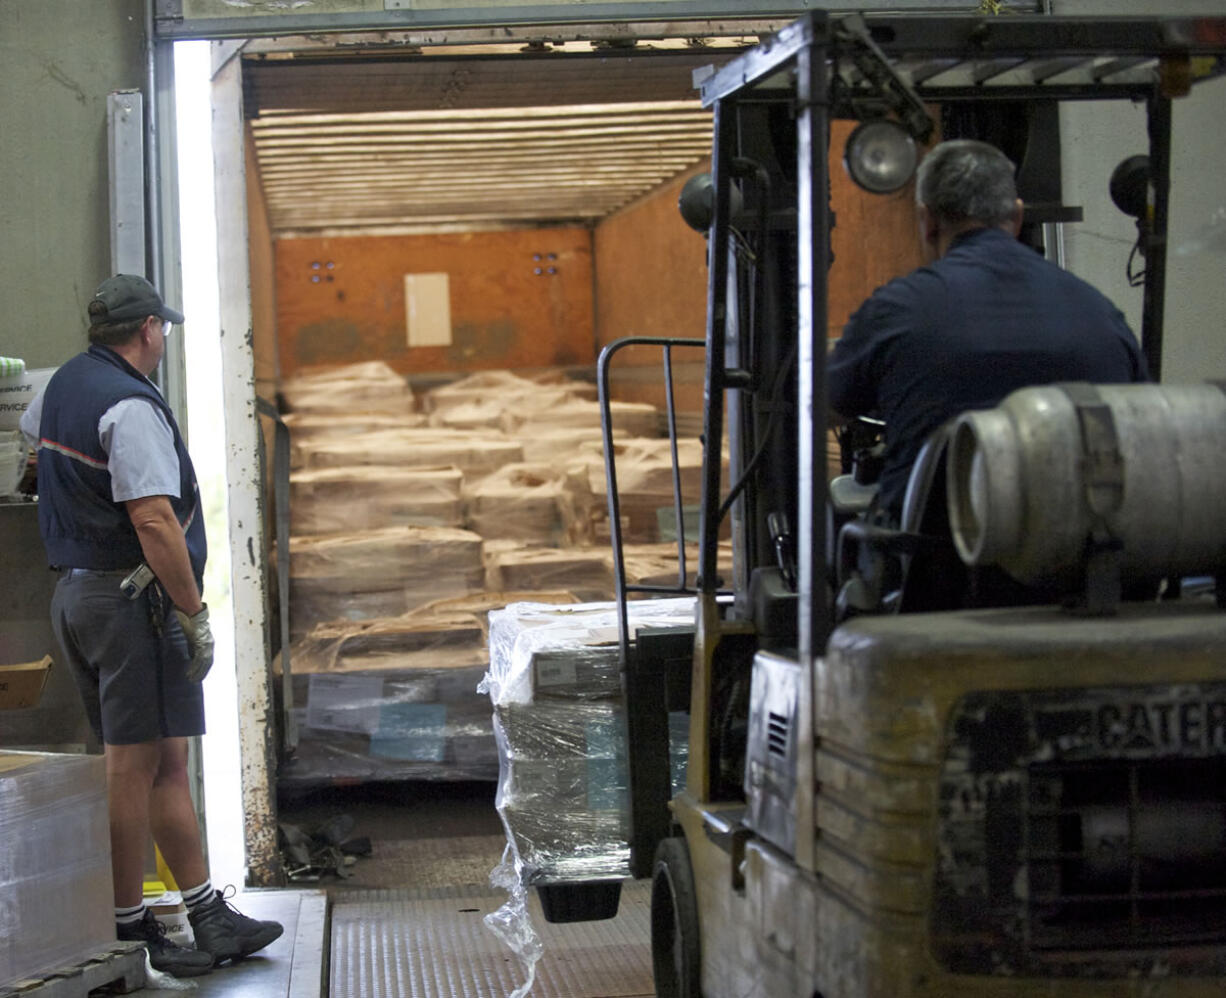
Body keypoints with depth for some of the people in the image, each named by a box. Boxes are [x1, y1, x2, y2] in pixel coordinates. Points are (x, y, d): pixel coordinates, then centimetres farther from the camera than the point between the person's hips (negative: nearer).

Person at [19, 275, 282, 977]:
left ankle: (210, 916, 15)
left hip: (75, 592, 10)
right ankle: (126, 925, 1)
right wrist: (194, 611, -19)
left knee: (164, 762, 11)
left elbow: (29, 430, 37)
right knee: (137, 765, -5)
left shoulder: (62, 386, 12)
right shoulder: (130, 406, -17)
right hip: (134, 598, -10)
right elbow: (154, 520, -23)